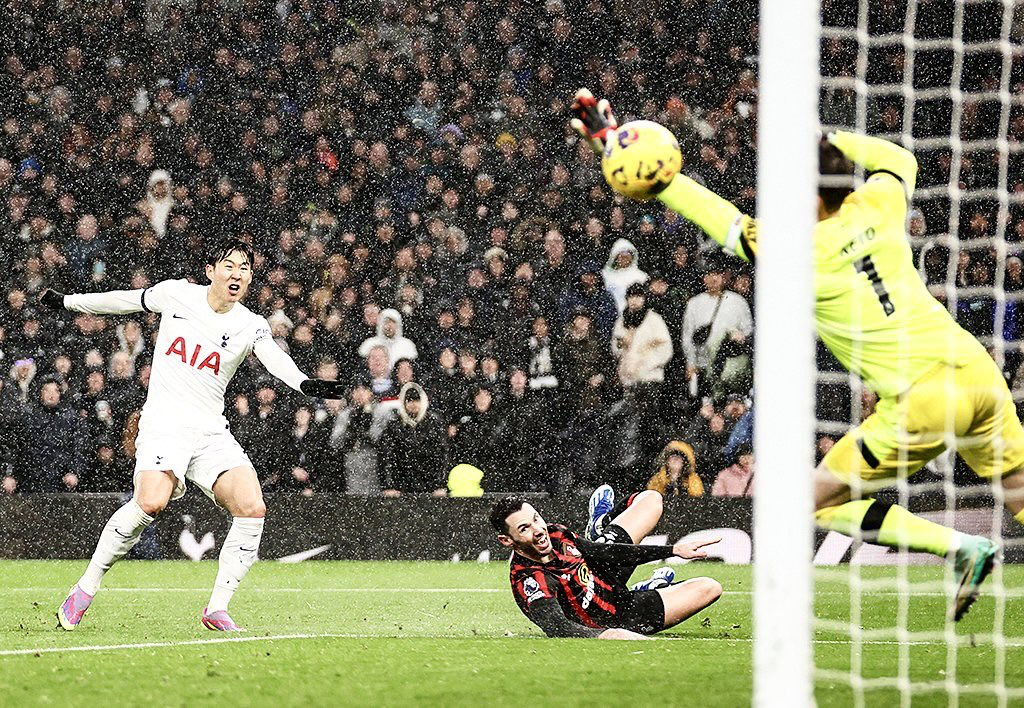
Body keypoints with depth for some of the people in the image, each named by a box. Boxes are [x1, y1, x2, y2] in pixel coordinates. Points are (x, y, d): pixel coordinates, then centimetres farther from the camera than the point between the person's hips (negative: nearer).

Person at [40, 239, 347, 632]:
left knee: (252, 508, -17)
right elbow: (124, 300, 20)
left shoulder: (251, 326, 2)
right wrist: (66, 301, 30)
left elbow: (275, 359, -18)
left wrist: (304, 382, -40)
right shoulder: (176, 294, 3)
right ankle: (86, 588, -13)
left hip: (211, 432, 3)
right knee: (151, 502, -29)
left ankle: (217, 609, -5)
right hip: (164, 422, -3)